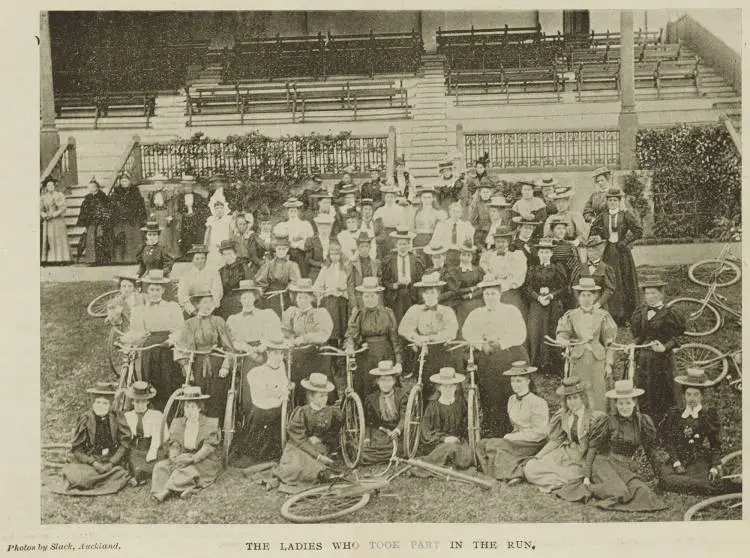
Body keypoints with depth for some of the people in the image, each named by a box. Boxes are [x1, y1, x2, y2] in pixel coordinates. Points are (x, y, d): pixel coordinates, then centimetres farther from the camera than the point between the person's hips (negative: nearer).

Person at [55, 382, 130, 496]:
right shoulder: (85, 420, -1)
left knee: (120, 475, -29)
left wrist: (111, 464, -12)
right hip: (88, 462, -1)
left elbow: (124, 444, -1)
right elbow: (76, 449, -1)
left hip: (112, 462, 1)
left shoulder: (117, 418, 1)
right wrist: (93, 463, -15)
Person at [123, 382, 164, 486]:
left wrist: (149, 457, -14)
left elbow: (156, 439, -3)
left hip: (151, 450, -3)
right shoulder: (127, 416, 13)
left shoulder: (156, 415, 4)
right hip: (134, 450, 3)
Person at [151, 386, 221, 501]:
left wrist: (193, 458, -24)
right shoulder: (177, 423, 15)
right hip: (183, 457, 4)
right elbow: (174, 445, 6)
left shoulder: (210, 423, 2)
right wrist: (174, 457, -17)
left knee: (188, 470, -34)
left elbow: (209, 447, -9)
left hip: (205, 461, -4)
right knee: (161, 466, -20)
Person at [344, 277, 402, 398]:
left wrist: (398, 361, 5)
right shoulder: (358, 314, 6)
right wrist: (349, 346, -30)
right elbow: (351, 333, -7)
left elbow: (394, 337, 8)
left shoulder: (387, 313, 7)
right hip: (364, 356, 0)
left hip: (385, 356, 0)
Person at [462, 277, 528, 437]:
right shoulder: (476, 314, 18)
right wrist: (482, 345, -13)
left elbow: (520, 335, -1)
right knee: (489, 401, -7)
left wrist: (501, 343, -13)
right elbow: (467, 332, 3)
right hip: (485, 360, 2)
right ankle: (489, 438, -3)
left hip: (511, 356, -1)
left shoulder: (511, 311, 11)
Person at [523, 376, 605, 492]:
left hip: (584, 458, -5)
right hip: (566, 454, 5)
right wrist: (537, 457, 1)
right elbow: (556, 440, 9)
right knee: (530, 468, -9)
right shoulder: (564, 416, 3)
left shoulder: (595, 418, -13)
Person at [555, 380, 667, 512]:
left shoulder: (642, 422, 4)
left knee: (642, 491, -25)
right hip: (606, 464, -4)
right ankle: (589, 489, -6)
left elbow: (650, 450, 13)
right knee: (619, 492, -32)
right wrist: (587, 476, -8)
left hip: (629, 468, 5)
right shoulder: (608, 422, -5)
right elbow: (592, 448, -3)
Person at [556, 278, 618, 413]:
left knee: (598, 395, -3)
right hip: (578, 359, 0)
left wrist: (609, 364, 3)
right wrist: (564, 341, -26)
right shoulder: (571, 315, 7)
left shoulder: (603, 316, 6)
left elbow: (609, 342, 8)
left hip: (598, 359, 0)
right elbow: (561, 335, -2)